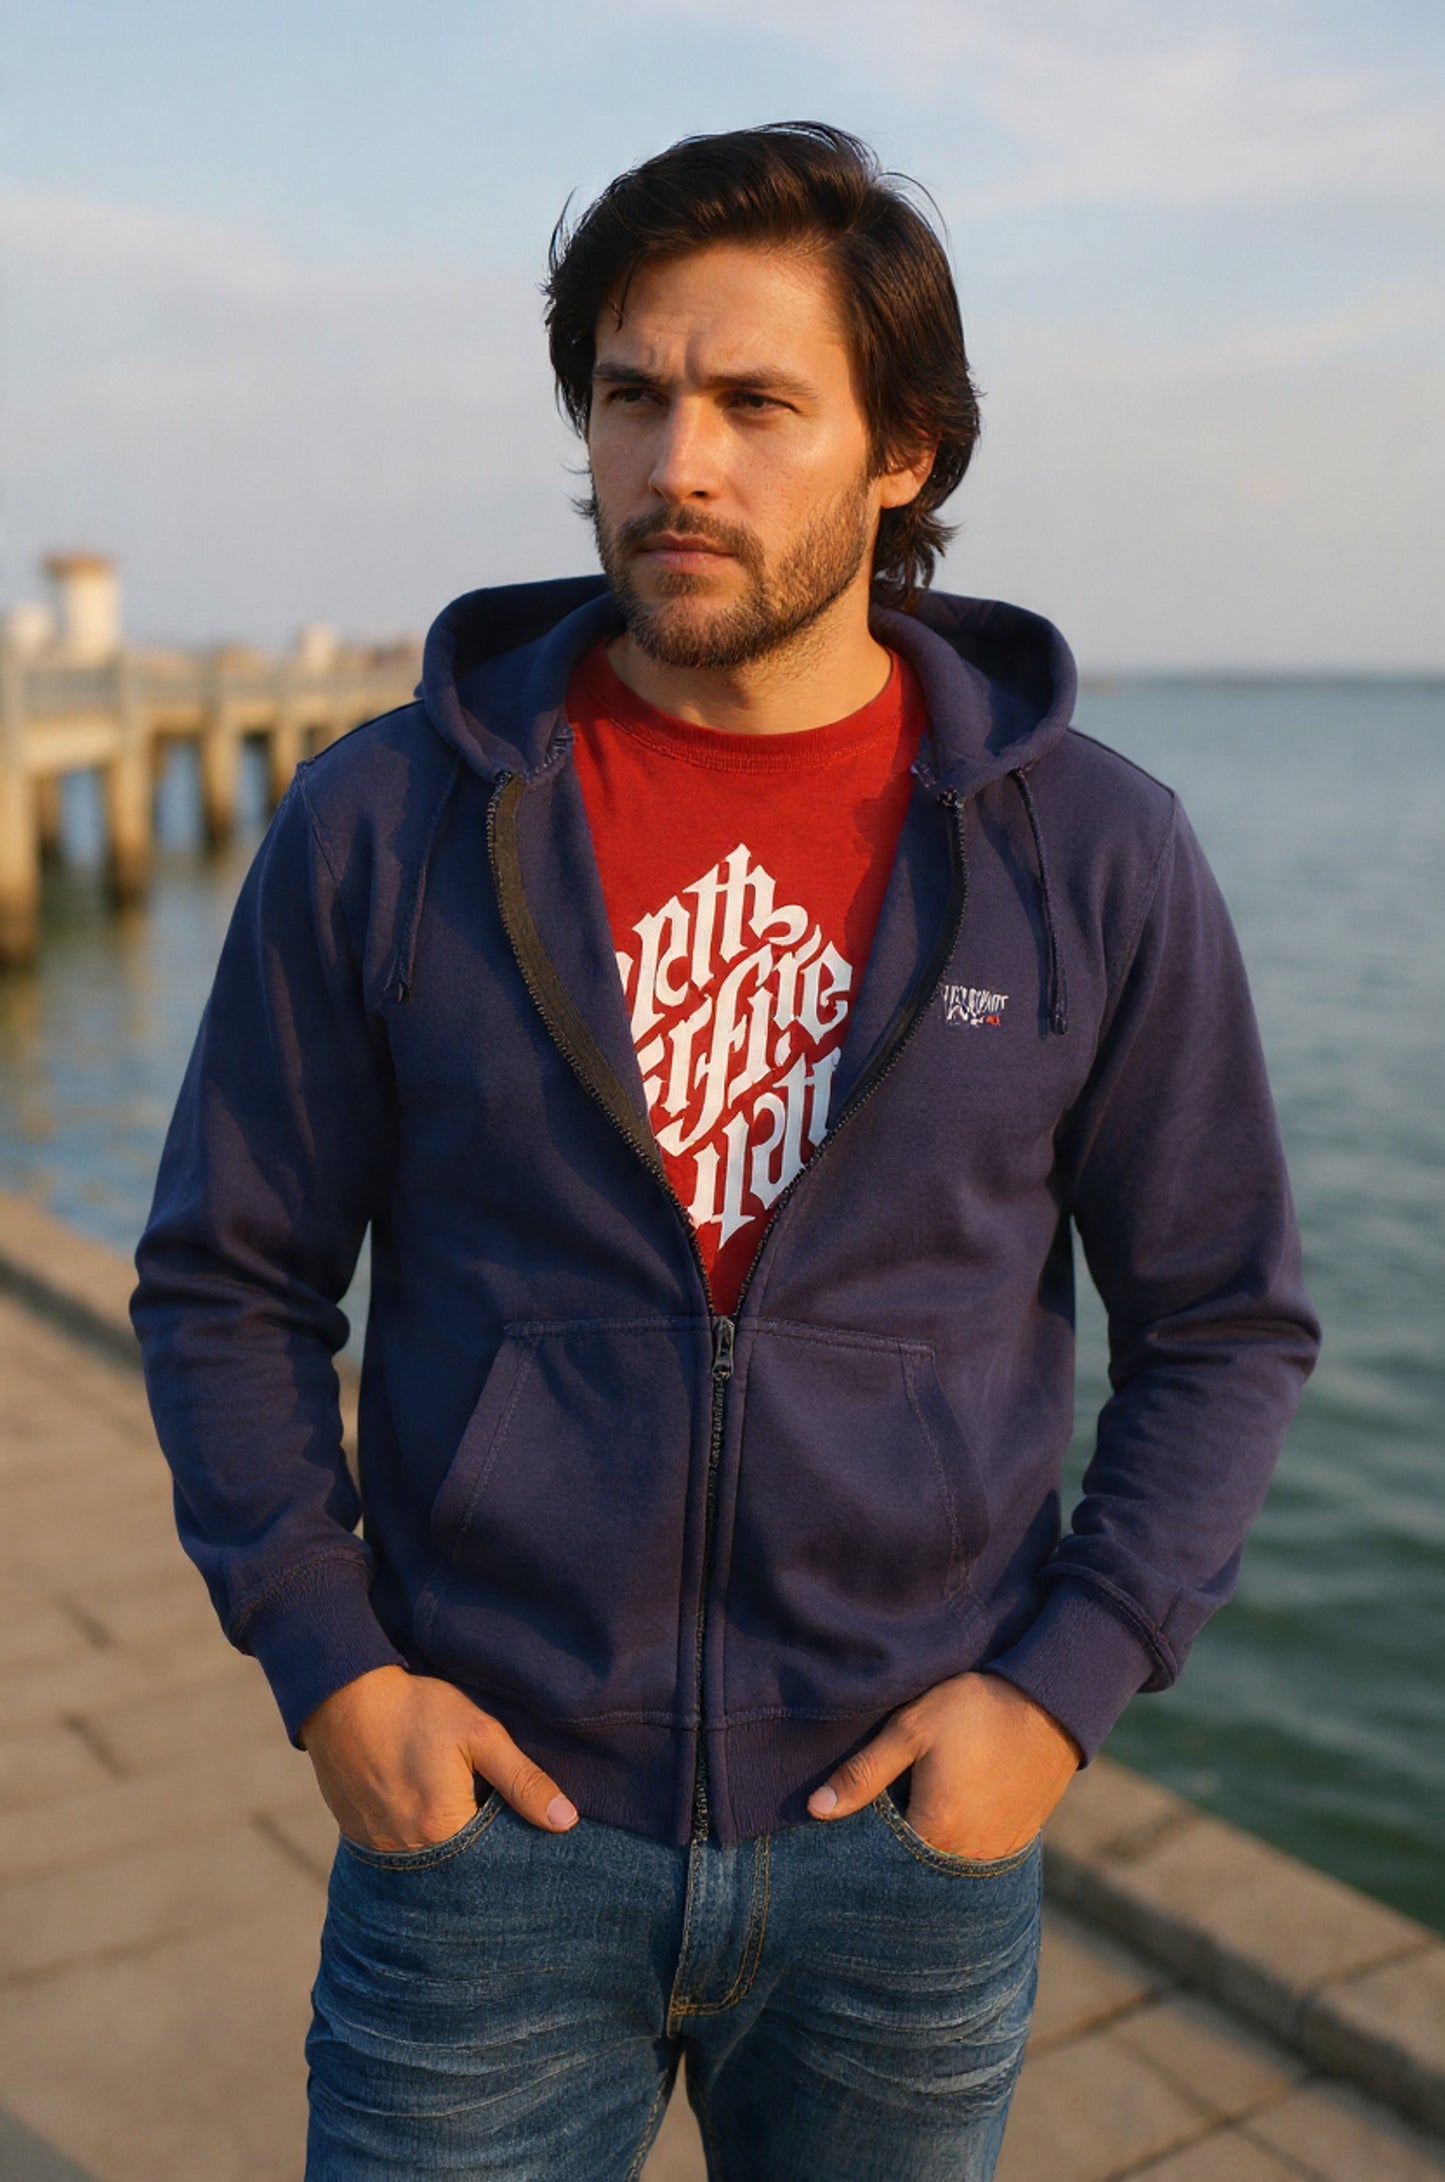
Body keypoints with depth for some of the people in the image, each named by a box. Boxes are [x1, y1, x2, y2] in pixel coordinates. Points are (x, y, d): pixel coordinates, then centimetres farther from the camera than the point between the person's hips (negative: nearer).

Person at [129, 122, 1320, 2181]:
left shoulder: (1093, 851, -6)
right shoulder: (383, 823, -6)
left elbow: (1225, 1321, 1)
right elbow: (227, 1284, 2)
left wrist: (1063, 1685, -8)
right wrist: (328, 1664, -7)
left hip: (908, 1838, 1)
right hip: (485, 1810, 0)